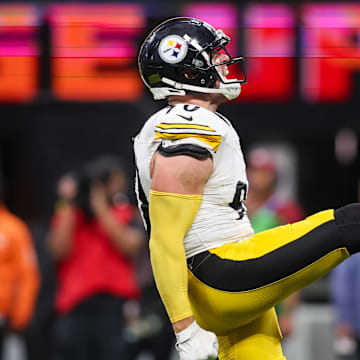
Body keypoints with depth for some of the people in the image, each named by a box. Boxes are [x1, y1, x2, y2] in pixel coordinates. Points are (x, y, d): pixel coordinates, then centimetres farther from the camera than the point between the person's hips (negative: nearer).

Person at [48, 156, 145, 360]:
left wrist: (101, 208, -7)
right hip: (74, 307, 1)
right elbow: (59, 250, -6)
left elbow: (130, 245, -9)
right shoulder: (67, 214, 9)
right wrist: (68, 205, -5)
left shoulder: (127, 214, 9)